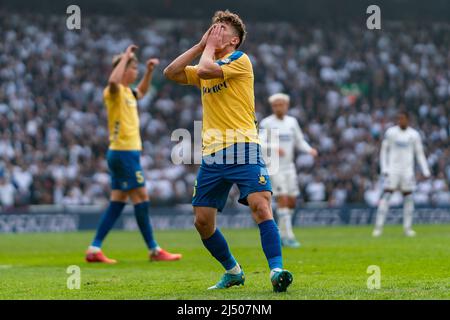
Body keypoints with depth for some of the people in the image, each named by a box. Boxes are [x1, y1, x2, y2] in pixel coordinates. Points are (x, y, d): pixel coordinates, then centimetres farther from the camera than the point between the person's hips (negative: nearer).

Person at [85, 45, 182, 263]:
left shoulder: (128, 92, 16)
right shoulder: (114, 92, -11)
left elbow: (142, 91, 39)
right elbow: (113, 81, -37)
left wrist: (149, 71, 24)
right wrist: (126, 57, -28)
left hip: (127, 153, 10)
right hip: (124, 152, -10)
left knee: (117, 203, 7)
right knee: (141, 198, -5)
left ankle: (94, 250, 7)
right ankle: (154, 250, 0)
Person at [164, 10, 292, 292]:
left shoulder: (240, 61, 0)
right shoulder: (208, 66, 22)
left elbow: (204, 70, -15)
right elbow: (171, 72, 10)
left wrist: (210, 47, 4)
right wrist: (200, 45, 9)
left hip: (243, 149, -7)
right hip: (212, 153, 7)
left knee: (260, 205, -23)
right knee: (203, 220, 4)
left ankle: (277, 271, -26)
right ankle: (233, 272, 21)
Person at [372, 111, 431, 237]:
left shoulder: (414, 135, 2)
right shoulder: (390, 132, -1)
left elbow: (420, 154, 7)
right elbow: (384, 151, 4)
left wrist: (425, 171, -1)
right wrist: (384, 169, -5)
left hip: (407, 170, 2)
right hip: (392, 169, -2)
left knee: (408, 197, 0)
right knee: (386, 196, -8)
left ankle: (407, 228, 8)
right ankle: (378, 227, -9)